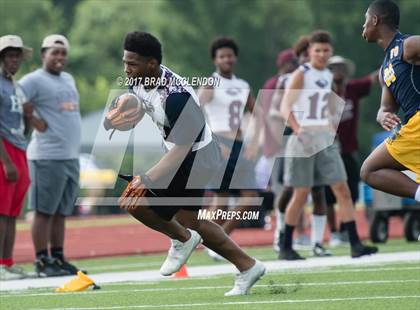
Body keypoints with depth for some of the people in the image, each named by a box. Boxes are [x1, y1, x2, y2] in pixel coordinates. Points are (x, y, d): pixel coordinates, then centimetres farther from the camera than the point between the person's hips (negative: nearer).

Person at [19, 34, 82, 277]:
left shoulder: (68, 80, 19)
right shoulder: (35, 80, -8)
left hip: (71, 157, 8)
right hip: (48, 157, -8)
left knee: (61, 212, 10)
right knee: (45, 211, -6)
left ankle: (59, 259, 15)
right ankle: (43, 262, -5)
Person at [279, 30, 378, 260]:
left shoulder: (328, 76, 13)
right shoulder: (301, 74, -8)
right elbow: (285, 108, -17)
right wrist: (299, 131, -30)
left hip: (326, 140, 6)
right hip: (304, 141, -6)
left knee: (342, 190, -3)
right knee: (301, 194, -2)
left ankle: (355, 245, -6)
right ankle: (286, 247, 10)